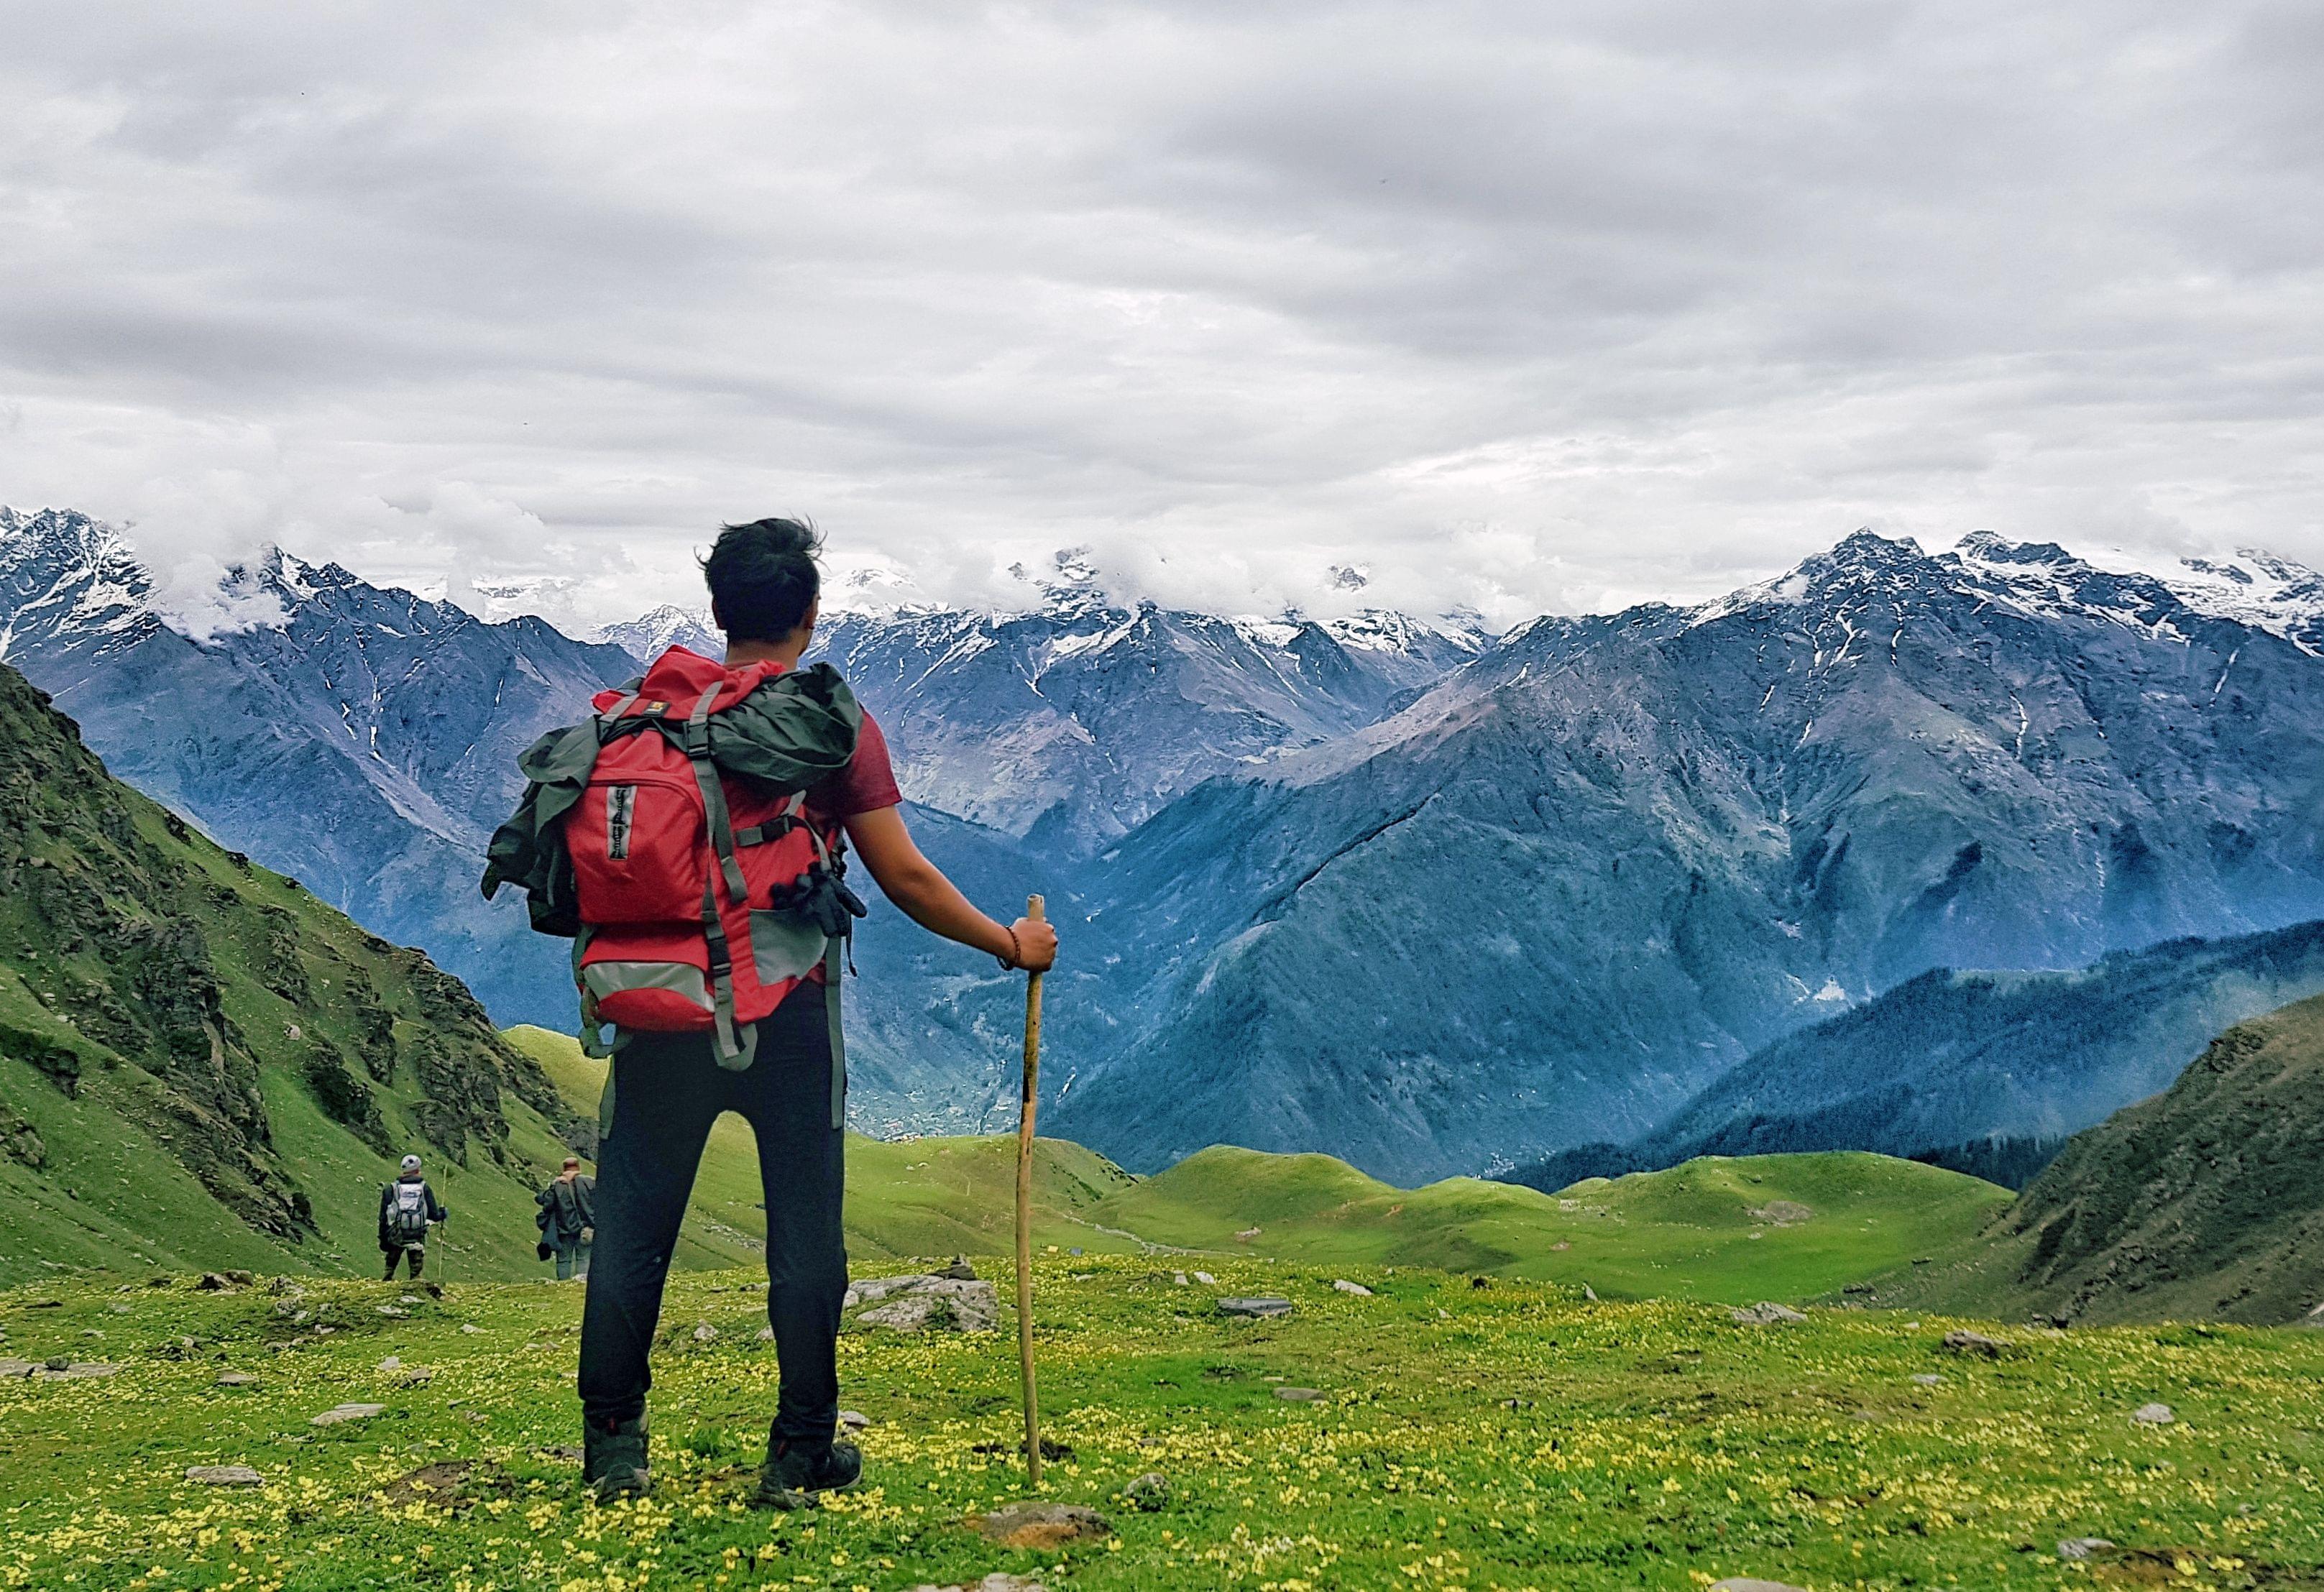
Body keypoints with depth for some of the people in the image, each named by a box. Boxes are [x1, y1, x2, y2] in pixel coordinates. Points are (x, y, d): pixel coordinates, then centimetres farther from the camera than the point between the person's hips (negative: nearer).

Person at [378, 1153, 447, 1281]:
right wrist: (443, 1213, 25)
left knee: (390, 1267, 14)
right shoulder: (424, 1188, 3)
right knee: (416, 1269, 6)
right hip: (417, 1236, 0)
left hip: (395, 1236, 1)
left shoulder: (391, 1189, 4)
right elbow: (434, 1215, 3)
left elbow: (383, 1217, 2)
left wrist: (382, 1239, 9)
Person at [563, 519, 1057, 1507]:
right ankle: (800, 1455, 13)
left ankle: (613, 1450, 14)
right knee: (805, 1235, 8)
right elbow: (905, 879, -4)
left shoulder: (654, 706, 6)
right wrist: (1010, 945, 10)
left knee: (632, 1227, 10)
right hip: (785, 1009, -3)